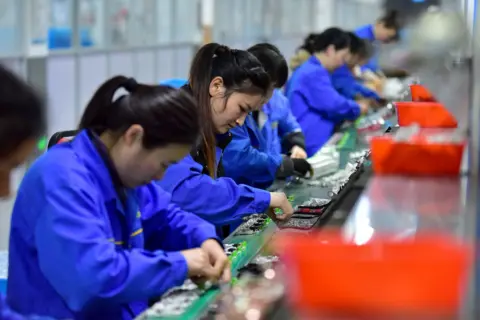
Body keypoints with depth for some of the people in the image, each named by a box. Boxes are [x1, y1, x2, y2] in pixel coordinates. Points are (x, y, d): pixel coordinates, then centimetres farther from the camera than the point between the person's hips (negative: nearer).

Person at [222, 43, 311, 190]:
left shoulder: (275, 99, 6)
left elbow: (290, 126, 24)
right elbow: (239, 159, -28)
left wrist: (297, 145, 1)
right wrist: (289, 164, -18)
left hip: (272, 185, 8)